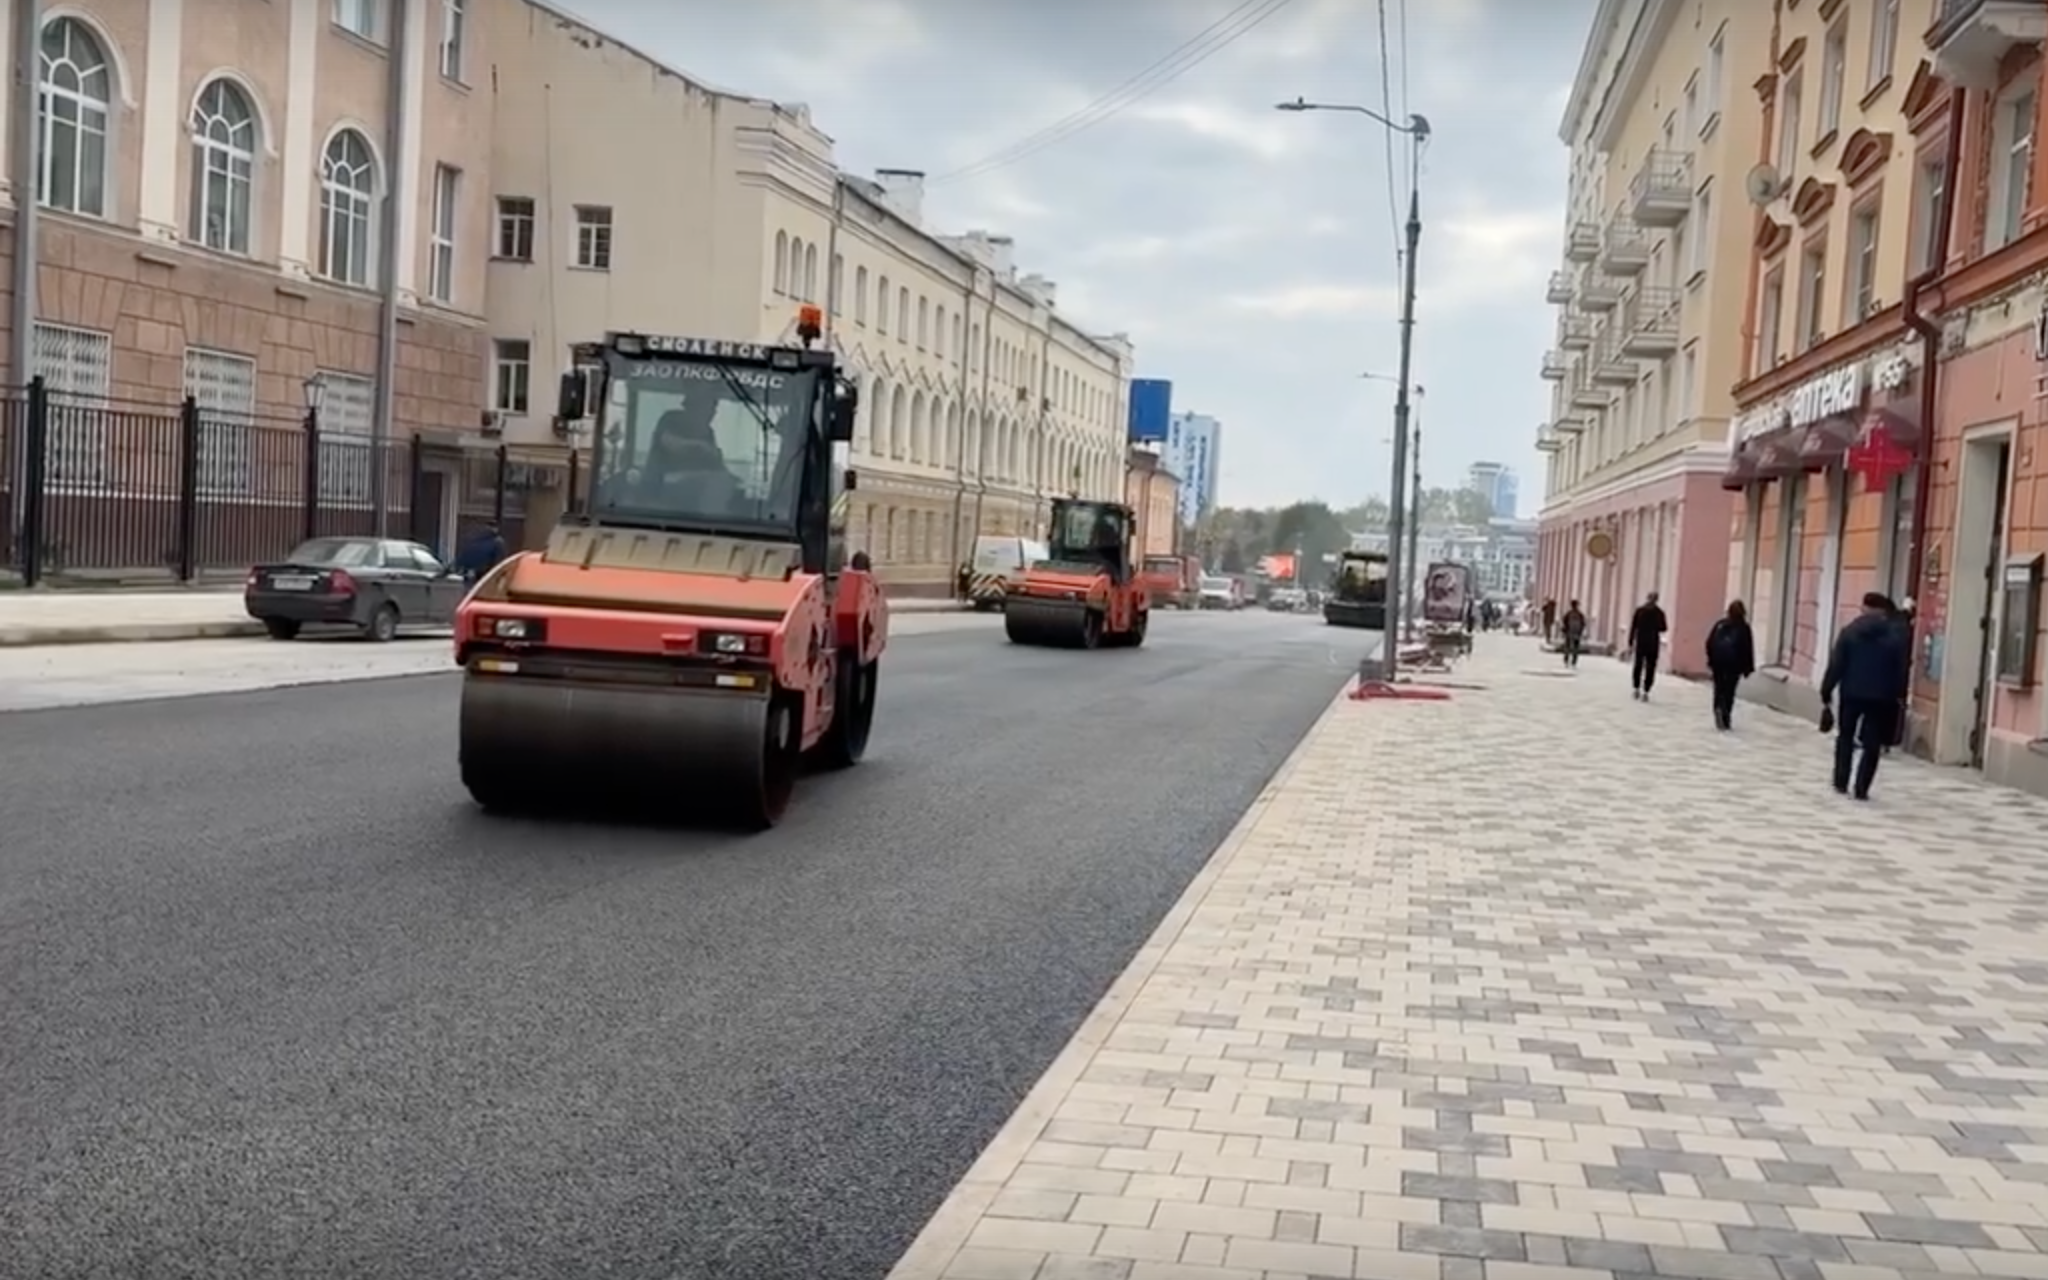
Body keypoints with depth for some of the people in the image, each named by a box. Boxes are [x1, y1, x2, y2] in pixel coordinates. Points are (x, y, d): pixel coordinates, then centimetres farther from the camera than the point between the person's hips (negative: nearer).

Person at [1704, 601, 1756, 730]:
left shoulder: (1720, 624, 7)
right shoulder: (1743, 627, 0)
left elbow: (1709, 643, 5)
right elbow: (1748, 649, 0)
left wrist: (1711, 661, 11)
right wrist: (1748, 668, 5)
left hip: (1718, 661, 2)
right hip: (1734, 663, -2)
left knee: (1719, 689, 12)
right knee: (1729, 690, -1)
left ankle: (1718, 708, -10)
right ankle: (1725, 719, -13)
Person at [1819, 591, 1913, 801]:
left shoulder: (1849, 631, -2)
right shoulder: (1897, 635, 1)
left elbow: (1835, 665, -4)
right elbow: (1903, 668, 0)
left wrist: (1826, 694, -1)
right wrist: (1900, 696, 9)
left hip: (1851, 693, 0)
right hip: (1881, 698, 0)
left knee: (1845, 737, 17)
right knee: (1872, 744, 5)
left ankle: (1841, 782, 16)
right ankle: (1861, 788, -2)